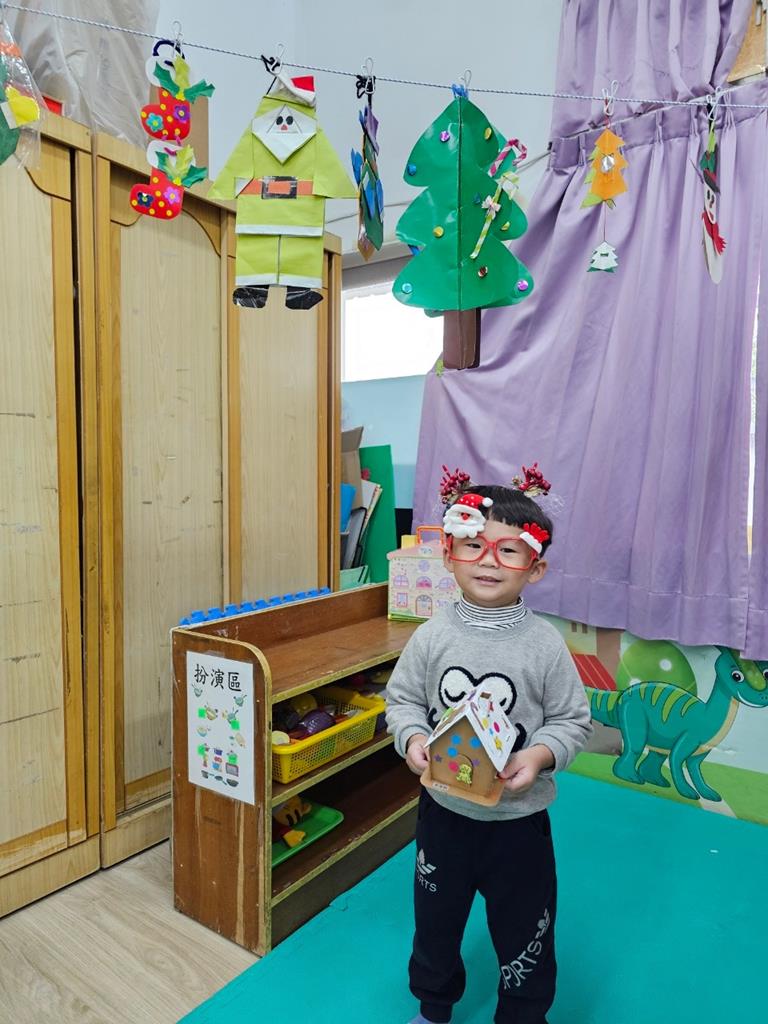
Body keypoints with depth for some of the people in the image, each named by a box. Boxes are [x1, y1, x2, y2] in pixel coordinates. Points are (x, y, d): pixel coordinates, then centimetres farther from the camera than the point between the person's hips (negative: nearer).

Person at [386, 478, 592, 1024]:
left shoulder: (545, 644, -15)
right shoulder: (433, 636, -12)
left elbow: (574, 718, -7)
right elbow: (402, 699, -2)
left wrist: (540, 755, -23)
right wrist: (412, 739, -20)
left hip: (519, 817, -2)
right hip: (444, 808, 2)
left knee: (523, 928, 19)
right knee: (436, 917, 25)